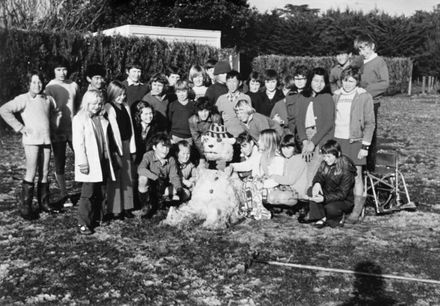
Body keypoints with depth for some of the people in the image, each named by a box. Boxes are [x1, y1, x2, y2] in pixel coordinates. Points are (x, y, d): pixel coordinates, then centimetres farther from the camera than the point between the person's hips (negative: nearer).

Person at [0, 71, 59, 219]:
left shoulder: (48, 99, 11)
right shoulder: (23, 99, -5)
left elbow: (54, 112, 31)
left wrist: (54, 122, 12)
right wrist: (20, 127, -13)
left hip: (46, 140, 5)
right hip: (31, 140, -5)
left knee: (44, 173, 9)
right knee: (31, 173, -6)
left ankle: (43, 202, 21)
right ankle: (25, 207, 1)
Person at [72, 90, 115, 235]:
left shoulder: (102, 119, 14)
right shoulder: (79, 119, -6)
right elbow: (78, 143, -12)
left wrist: (108, 158, 15)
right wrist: (82, 163, -17)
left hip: (103, 161, 6)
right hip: (90, 163, -6)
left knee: (101, 193, 11)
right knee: (88, 193, -5)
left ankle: (98, 218, 23)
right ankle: (83, 223, 0)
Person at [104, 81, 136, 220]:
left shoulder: (126, 106, 13)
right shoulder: (109, 107, -8)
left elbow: (130, 126, 13)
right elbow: (113, 129, -12)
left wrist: (132, 146, 8)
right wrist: (118, 148, -14)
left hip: (127, 144, 7)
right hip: (115, 145, -7)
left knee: (127, 176, 10)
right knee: (116, 177, -1)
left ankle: (126, 206, 19)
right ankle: (115, 209, 6)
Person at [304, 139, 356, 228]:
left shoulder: (346, 169, -21)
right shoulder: (325, 164, -1)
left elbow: (342, 194, -23)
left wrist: (324, 198, -37)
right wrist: (317, 183, -32)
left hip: (344, 200, -6)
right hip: (328, 193, 6)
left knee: (330, 208, -35)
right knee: (311, 190, -21)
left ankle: (339, 217, 0)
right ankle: (322, 218, -13)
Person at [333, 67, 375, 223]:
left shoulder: (364, 97, -2)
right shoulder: (336, 96, 11)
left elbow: (370, 123, -3)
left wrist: (365, 145, -8)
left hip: (354, 141, -3)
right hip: (336, 140, 4)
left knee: (356, 175, -1)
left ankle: (357, 209, 8)